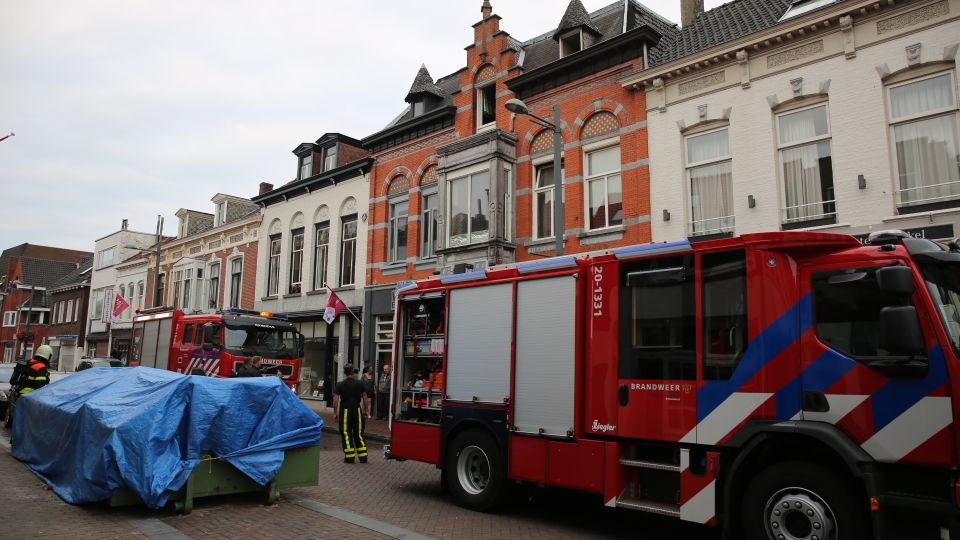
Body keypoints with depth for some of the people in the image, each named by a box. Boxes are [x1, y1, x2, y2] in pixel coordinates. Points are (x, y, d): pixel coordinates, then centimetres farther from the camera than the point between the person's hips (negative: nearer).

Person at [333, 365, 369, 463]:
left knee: (346, 434, 6)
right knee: (359, 434, 11)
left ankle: (349, 457, 5)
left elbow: (336, 400, -7)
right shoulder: (360, 384, 2)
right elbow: (365, 399, 5)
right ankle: (363, 457, 11)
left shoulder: (340, 385, -4)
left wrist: (335, 413, 1)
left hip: (345, 411, -2)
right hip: (357, 410, 2)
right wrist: (365, 410, 16)